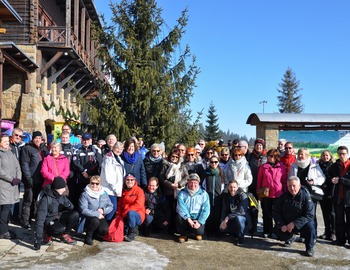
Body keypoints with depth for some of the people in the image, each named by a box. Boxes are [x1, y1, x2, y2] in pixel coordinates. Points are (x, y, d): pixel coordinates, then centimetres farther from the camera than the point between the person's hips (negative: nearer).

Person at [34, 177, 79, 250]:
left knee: (75, 214, -20)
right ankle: (48, 235, -2)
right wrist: (38, 238, -33)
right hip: (49, 221, -6)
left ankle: (64, 235, 0)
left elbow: (71, 207, 6)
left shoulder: (62, 196, -2)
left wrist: (68, 205, -22)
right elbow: (40, 218, -27)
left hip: (59, 218, 6)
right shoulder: (46, 199, -22)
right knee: (60, 229, -36)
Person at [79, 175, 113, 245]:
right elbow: (84, 210, -19)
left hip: (100, 217, 4)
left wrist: (103, 210, -15)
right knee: (95, 221, -36)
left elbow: (110, 206, 5)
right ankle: (88, 236, -4)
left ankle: (96, 233, 15)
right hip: (88, 218, -4)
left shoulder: (104, 194, 5)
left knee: (105, 230, -23)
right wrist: (97, 214, -21)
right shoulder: (85, 194, -11)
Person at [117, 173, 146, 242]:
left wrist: (126, 212, -20)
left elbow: (138, 205, -16)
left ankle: (133, 232, -16)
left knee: (130, 213, -36)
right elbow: (120, 205, 13)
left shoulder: (139, 190, -5)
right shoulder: (123, 191, 12)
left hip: (138, 216, -5)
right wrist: (118, 214, -5)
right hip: (125, 217, 5)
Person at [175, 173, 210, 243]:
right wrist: (188, 219, -26)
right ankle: (184, 234, -1)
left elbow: (206, 210, -6)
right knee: (179, 217, -31)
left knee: (199, 231, -28)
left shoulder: (204, 194, 2)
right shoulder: (182, 193, 1)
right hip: (185, 218, 1)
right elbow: (181, 207, -13)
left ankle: (198, 233, 13)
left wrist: (199, 222, -19)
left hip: (198, 219, 0)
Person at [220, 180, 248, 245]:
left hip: (242, 217, -5)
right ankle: (236, 234, 13)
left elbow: (241, 211, -27)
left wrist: (228, 217, -28)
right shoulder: (226, 196, 0)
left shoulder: (242, 196, -19)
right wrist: (223, 221, -14)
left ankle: (240, 238, -14)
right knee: (222, 228, -18)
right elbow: (224, 210, 2)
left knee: (238, 218, -38)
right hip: (231, 219, 5)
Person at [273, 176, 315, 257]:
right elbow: (275, 211, 0)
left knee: (310, 226, -32)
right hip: (286, 224, 4)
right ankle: (289, 239, 22)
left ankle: (309, 248, -7)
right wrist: (281, 225, -14)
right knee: (277, 231, -15)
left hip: (301, 223, -4)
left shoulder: (305, 196, -18)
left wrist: (294, 224, -30)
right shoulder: (284, 196, -5)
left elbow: (309, 215, -24)